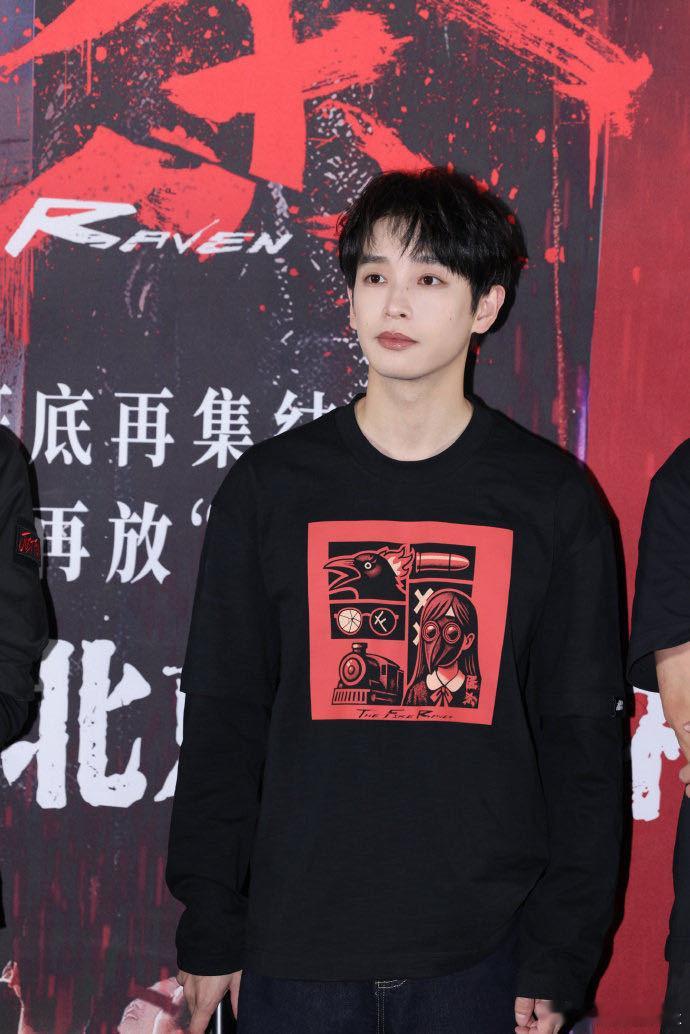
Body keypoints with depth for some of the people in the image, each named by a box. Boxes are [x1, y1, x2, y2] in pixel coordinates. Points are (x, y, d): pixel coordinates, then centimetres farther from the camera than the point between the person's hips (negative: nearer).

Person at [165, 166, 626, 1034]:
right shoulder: (269, 486, 3)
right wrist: (209, 936, 2)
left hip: (482, 958, 0)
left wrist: (560, 960, -2)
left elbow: (583, 737, 2)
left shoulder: (553, 498, 2)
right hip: (295, 952, 1)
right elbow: (220, 721, 5)